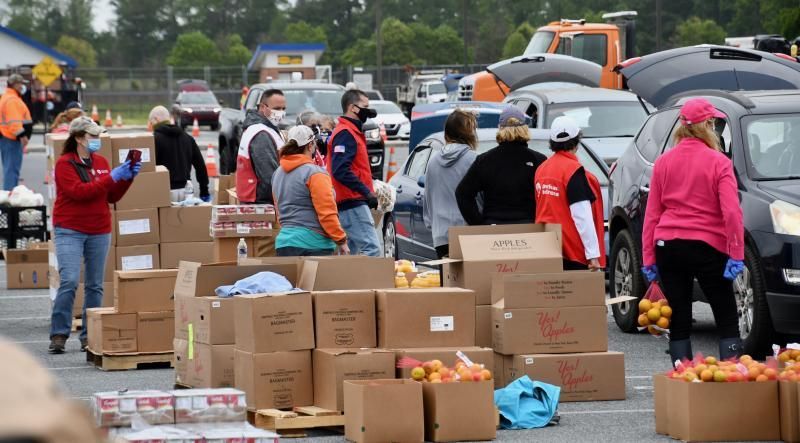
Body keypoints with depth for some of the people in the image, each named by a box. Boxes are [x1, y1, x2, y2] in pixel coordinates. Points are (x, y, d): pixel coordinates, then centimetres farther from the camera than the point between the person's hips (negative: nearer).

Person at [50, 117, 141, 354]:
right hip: (70, 230, -5)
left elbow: (113, 196, 13)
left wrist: (127, 178, -3)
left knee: (95, 285, 5)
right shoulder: (65, 164, -5)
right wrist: (111, 177, -21)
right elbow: (79, 192, -19)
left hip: (99, 231, 5)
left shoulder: (100, 162, 11)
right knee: (69, 281, -15)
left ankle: (89, 335, 10)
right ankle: (58, 334, -10)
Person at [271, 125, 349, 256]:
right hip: (313, 244, -7)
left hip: (283, 240, 7)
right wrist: (341, 240, -7)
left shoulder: (278, 173, 13)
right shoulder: (315, 173, -10)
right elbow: (327, 212, -14)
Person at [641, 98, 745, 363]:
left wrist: (649, 258, 8)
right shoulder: (718, 162, -7)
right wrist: (736, 254, -11)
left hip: (668, 247, 4)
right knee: (726, 318, 4)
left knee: (679, 319, 8)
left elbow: (652, 213, 6)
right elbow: (731, 212, -14)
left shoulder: (663, 162, 5)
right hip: (708, 246, -4)